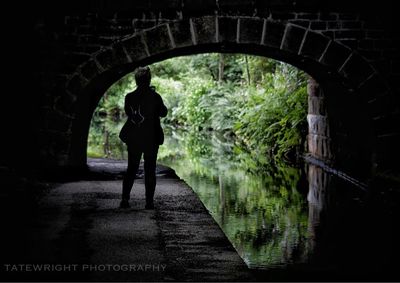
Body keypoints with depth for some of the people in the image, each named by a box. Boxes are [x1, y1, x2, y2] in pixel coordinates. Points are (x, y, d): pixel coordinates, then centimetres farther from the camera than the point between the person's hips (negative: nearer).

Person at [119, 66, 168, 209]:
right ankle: (149, 201, 3)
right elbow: (163, 112, 3)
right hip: (151, 138, -2)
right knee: (150, 170, 5)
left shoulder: (129, 97, -4)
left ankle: (125, 199, 7)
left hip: (133, 139, 2)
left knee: (131, 169, 12)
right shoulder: (155, 97, -12)